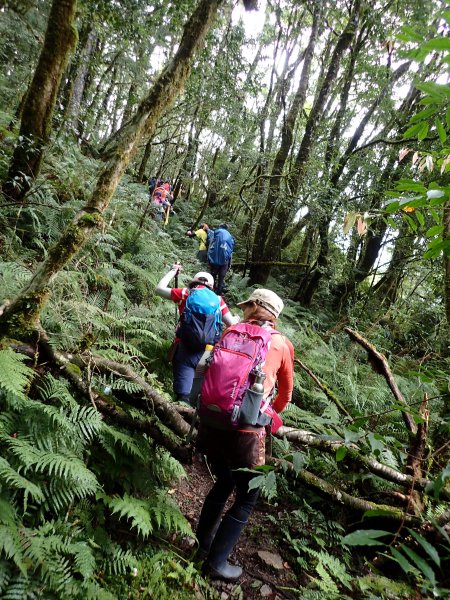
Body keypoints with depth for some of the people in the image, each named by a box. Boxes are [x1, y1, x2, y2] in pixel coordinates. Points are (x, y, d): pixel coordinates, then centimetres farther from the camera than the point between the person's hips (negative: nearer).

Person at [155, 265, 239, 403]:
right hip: (209, 351, 1)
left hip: (185, 350, -1)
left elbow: (159, 289, 17)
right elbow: (232, 324, 11)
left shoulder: (185, 294, 7)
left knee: (184, 396, -5)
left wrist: (173, 271, 29)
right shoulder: (217, 299, 10)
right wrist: (237, 319, 35)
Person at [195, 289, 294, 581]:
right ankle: (217, 561, 27)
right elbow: (286, 394, 17)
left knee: (224, 483, 29)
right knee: (247, 498, 20)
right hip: (245, 430, -4)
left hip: (212, 422, 4)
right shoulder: (282, 344, 4)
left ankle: (202, 546, 42)